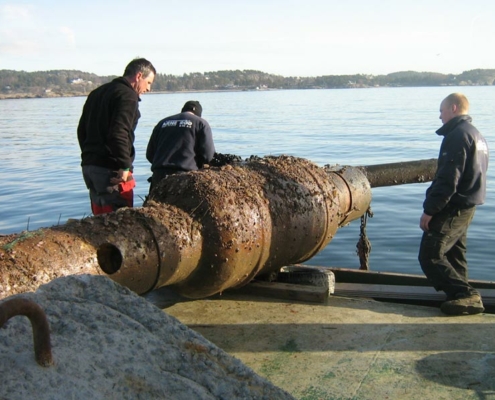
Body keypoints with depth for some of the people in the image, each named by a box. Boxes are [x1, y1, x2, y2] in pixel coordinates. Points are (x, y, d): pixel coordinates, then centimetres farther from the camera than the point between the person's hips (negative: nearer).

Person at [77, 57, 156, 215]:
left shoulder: (97, 93, 20)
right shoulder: (127, 96, -10)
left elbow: (82, 129, 23)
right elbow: (118, 133, -22)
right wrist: (125, 166, -19)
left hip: (88, 165, 9)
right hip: (111, 169, -9)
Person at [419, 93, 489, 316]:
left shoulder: (457, 135, -15)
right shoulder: (476, 135, 17)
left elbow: (447, 179, -22)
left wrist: (429, 210, -18)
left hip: (452, 209, -10)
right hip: (467, 207, 10)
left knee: (430, 256, -8)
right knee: (455, 257, 16)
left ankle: (466, 295, -12)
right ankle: (462, 297, 19)